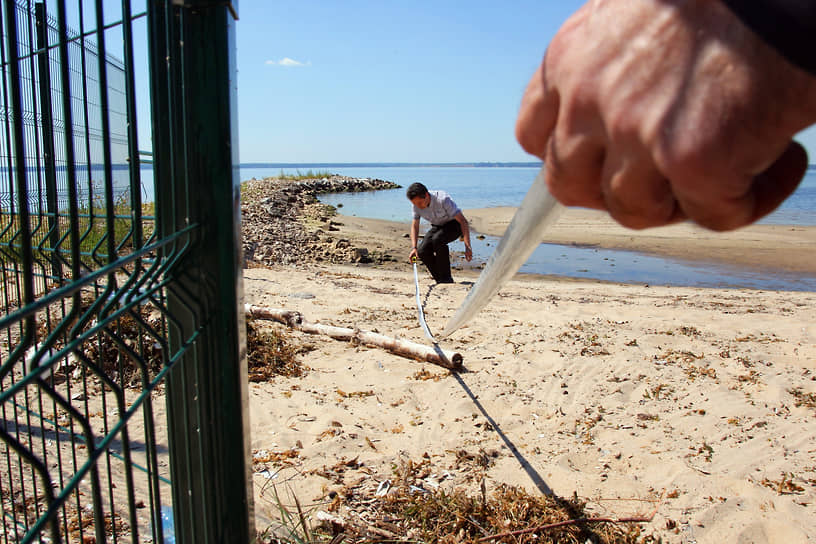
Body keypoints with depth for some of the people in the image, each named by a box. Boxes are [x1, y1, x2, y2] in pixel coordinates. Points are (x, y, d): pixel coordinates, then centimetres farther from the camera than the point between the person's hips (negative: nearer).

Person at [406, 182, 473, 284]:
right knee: (422, 251, -16)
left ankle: (447, 279, -22)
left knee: (437, 240, -34)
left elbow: (463, 221, -32)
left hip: (454, 224, -6)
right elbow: (414, 226, -8)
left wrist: (468, 247, -38)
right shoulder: (417, 204, -16)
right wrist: (414, 248, -24)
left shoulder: (443, 199, -33)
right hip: (437, 227, 6)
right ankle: (440, 280, 1)